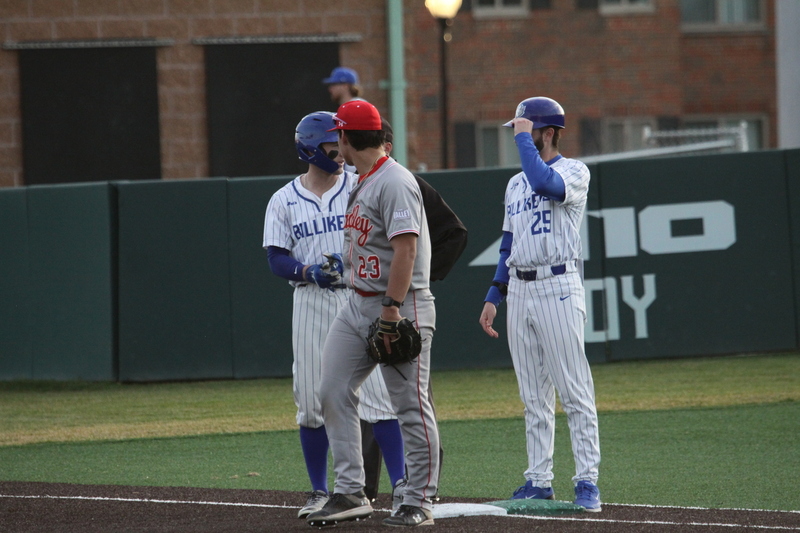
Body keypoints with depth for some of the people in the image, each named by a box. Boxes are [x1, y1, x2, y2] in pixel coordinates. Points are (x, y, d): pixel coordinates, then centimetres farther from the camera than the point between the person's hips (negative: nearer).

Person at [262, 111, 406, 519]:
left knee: (378, 392, -9)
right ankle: (320, 492, 15)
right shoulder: (284, 201, 7)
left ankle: (401, 485, -8)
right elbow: (277, 258, 2)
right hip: (311, 303, 1)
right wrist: (308, 271, -18)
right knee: (312, 401, 4)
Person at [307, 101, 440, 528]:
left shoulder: (395, 182, -16)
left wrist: (391, 310, -26)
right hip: (358, 306, 10)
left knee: (410, 405, -4)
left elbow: (405, 249, -23)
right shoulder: (361, 183, 15)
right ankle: (350, 493, 7)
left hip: (401, 306, -10)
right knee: (333, 394, 4)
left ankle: (418, 504, 0)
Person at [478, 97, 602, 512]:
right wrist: (494, 295, 15)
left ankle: (587, 481, -8)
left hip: (557, 287, -7)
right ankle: (539, 480, 11)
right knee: (533, 396, 8)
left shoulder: (574, 172, -4)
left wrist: (523, 138, -14)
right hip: (518, 290, 8)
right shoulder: (516, 184, 19)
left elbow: (545, 183, -27)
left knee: (574, 391, -8)